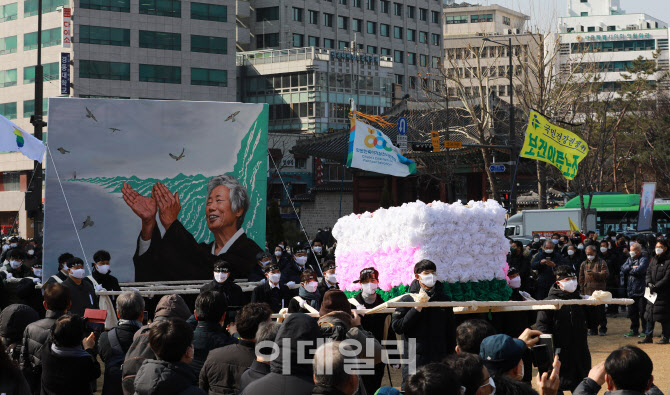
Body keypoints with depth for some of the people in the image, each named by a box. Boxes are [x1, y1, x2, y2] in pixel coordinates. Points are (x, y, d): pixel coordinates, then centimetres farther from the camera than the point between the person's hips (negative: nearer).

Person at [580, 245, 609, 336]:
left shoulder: (601, 263, 5)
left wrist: (594, 273, -18)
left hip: (599, 290, -4)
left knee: (600, 309, -5)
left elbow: (606, 274, -6)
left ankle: (603, 329, 3)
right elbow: (581, 278, 17)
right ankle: (593, 329, 9)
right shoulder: (584, 264, 17)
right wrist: (582, 290, 9)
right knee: (590, 310, 2)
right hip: (588, 290, 4)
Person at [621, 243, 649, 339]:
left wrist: (629, 270, -5)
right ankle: (634, 330, 22)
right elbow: (623, 268, 3)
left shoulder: (644, 259, -5)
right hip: (630, 291, 7)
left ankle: (645, 330, 7)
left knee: (642, 312, -1)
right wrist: (632, 267, -13)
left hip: (641, 290, -7)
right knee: (632, 312, 12)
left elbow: (640, 270, -20)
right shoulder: (629, 259, 17)